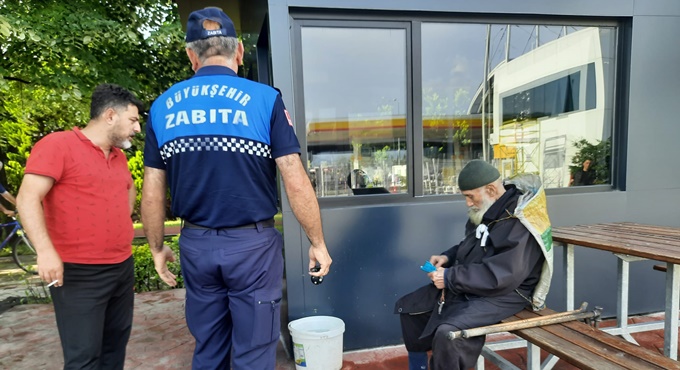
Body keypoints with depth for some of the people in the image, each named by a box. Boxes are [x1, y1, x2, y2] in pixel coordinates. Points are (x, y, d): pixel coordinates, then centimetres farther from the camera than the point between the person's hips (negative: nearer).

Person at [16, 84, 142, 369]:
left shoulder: (119, 155, 13)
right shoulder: (58, 145, -9)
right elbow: (27, 199, -17)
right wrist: (45, 251, -27)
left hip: (123, 267, 7)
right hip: (78, 274, -7)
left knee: (116, 344, 17)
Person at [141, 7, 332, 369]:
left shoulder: (163, 106, 3)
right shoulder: (264, 98, -9)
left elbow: (151, 193, 4)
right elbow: (296, 183, -12)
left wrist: (157, 248, 18)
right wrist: (317, 243, -1)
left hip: (196, 243, 4)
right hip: (252, 243, -3)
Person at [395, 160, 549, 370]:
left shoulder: (520, 220, -21)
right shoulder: (487, 210, 6)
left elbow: (502, 277, -28)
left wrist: (450, 278, -22)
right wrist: (448, 257, 1)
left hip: (501, 294, -9)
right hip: (465, 287, 9)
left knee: (447, 334, -33)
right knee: (407, 307, 9)